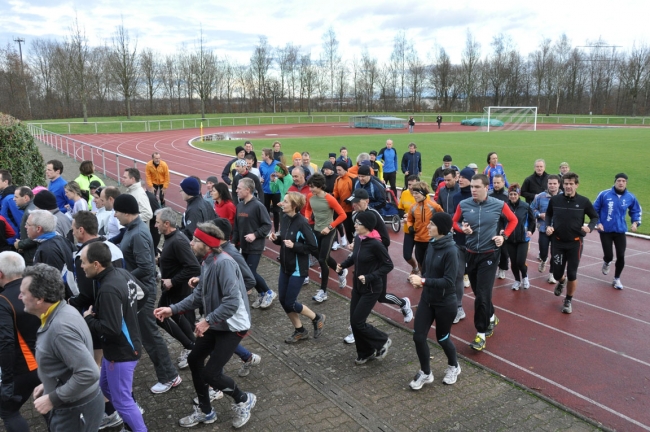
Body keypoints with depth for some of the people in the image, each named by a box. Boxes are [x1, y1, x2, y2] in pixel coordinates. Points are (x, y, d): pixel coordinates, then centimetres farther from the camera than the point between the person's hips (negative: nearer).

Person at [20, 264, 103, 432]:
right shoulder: (61, 311, 0)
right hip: (72, 404, 9)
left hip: (76, 409, -9)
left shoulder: (60, 327, -30)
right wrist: (49, 385, 14)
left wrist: (52, 399, -23)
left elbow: (89, 373, -34)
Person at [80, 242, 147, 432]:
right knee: (106, 386, 27)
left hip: (121, 351, -10)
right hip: (120, 346, 10)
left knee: (121, 400, 4)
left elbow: (110, 329, -32)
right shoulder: (122, 273, -4)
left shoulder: (108, 290, -31)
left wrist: (88, 318, -14)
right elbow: (141, 292, 15)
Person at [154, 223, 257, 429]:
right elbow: (198, 296, 6)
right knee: (194, 360, 16)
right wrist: (172, 309, -3)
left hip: (232, 326, -10)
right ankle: (205, 411, 34)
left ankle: (243, 400, 22)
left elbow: (232, 302, -33)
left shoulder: (224, 263, -28)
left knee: (211, 373, -7)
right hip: (216, 324, 10)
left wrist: (207, 321, -27)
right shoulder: (206, 263, 2)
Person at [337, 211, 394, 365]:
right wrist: (343, 265, -1)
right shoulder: (358, 239, -2)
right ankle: (365, 353, 30)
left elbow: (388, 265, -17)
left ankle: (383, 341, 20)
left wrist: (369, 277, -24)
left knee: (357, 322, -4)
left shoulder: (375, 244, -23)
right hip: (357, 286, 8)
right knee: (353, 321, 11)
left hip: (371, 289, -7)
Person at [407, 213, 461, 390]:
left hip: (445, 303, -6)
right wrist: (420, 280, -7)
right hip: (427, 299, 6)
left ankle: (454, 367, 44)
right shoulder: (432, 244, -1)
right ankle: (425, 373, 27)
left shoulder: (451, 250, -23)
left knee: (442, 338, 14)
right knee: (418, 337, 5)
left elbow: (449, 282, -25)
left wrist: (423, 281, -26)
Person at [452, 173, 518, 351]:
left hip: (489, 255, -3)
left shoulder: (499, 205, -9)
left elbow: (513, 220, 8)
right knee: (478, 292, 15)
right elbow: (454, 222, 8)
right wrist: (462, 229, -13)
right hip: (470, 254, 3)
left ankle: (481, 333, 5)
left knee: (482, 295, -6)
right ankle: (491, 318, 41)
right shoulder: (463, 205, -7)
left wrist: (504, 236, -4)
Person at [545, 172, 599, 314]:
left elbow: (595, 217, 3)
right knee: (557, 273, 6)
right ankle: (561, 281, 45)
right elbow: (548, 214, 13)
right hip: (558, 242, 1)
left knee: (572, 275, 2)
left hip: (575, 243, -1)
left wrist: (590, 227, -17)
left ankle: (568, 301, 25)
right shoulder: (555, 200, -6)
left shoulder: (584, 201, -10)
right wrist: (548, 225, -6)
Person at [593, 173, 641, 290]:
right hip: (605, 231, -2)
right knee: (609, 256, -4)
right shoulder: (604, 194, -9)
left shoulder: (630, 197, -2)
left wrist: (635, 222, 0)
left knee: (621, 256, -1)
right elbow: (595, 209, 2)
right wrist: (597, 223, -6)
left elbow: (636, 211, 15)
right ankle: (606, 263, 36)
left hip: (620, 231, 2)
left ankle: (617, 279, 20)